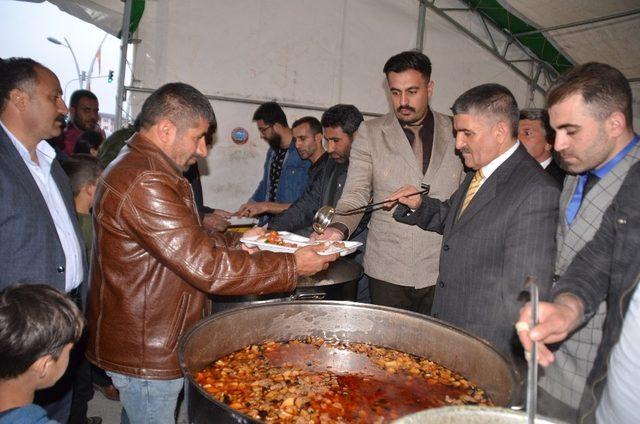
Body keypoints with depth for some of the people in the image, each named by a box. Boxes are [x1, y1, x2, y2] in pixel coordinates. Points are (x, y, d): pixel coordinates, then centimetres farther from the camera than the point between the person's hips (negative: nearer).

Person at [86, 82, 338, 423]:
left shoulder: (136, 167, 10)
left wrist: (237, 241, 5)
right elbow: (207, 267, -30)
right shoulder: (144, 183, -28)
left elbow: (187, 243, 18)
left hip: (141, 342, 10)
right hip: (147, 355, -10)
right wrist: (292, 265, -22)